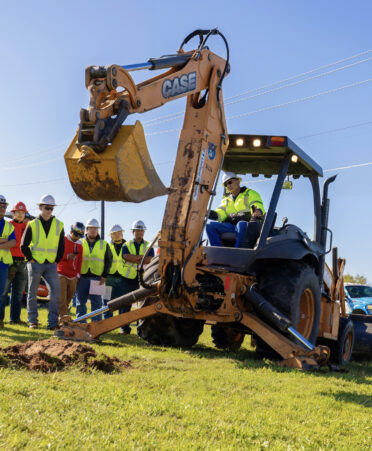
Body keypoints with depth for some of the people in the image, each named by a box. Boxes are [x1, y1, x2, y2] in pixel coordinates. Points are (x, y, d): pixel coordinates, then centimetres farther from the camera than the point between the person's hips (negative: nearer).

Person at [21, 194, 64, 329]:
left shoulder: (58, 225, 6)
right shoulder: (32, 225, -1)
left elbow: (61, 246, 12)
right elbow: (23, 245, 1)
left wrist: (56, 261, 5)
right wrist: (31, 260, -4)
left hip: (51, 264, 2)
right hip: (35, 264, -2)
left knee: (56, 291, -9)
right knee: (33, 293, 4)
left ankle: (52, 322, -5)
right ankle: (32, 321, 15)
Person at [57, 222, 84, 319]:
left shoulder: (79, 244, 15)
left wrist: (77, 274, 12)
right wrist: (66, 256, -16)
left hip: (73, 277, 5)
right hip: (62, 275, -5)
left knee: (69, 298, 6)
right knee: (62, 299, -12)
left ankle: (59, 317, 14)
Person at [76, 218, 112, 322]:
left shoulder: (104, 244, 11)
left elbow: (108, 260, 10)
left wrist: (104, 275, 1)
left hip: (97, 277, 0)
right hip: (82, 277, 1)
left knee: (97, 302, -1)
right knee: (80, 302, 4)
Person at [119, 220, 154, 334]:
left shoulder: (148, 246, 12)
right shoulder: (127, 245, 12)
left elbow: (150, 259, -7)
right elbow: (126, 256, -10)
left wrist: (134, 259, -11)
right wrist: (142, 257, -10)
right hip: (128, 279, 0)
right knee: (125, 304, 1)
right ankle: (124, 328, 9)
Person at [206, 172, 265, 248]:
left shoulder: (251, 194, 10)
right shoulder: (226, 199, 25)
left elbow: (260, 209, -6)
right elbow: (220, 214, 10)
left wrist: (257, 212, -32)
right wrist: (211, 214, -12)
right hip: (230, 226, 5)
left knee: (241, 225, -41)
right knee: (211, 226, -21)